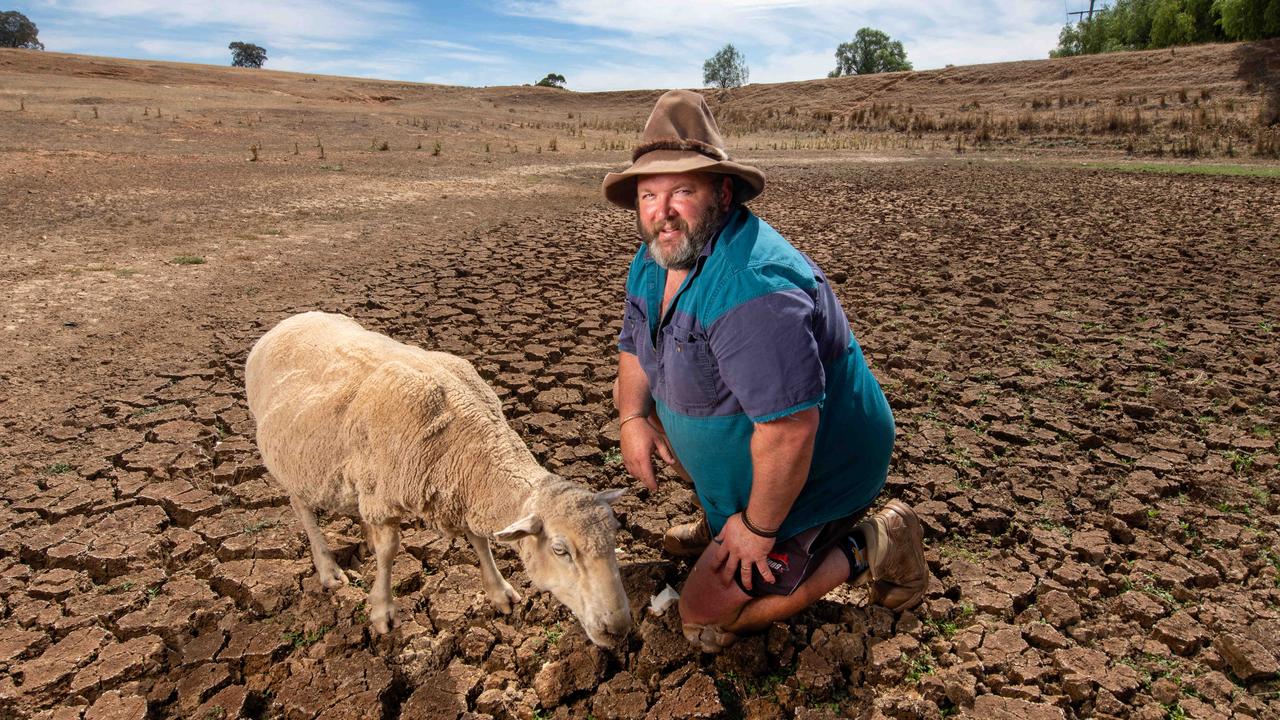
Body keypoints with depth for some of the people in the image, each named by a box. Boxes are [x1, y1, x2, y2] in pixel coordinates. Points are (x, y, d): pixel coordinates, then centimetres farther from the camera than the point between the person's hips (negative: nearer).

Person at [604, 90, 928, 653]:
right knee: (630, 392, 18)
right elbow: (634, 347, 12)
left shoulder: (753, 286, -36)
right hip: (738, 460, 9)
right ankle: (721, 519, 25)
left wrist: (759, 529, -25)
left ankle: (867, 549, 5)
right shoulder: (653, 260, -3)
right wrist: (632, 420, -6)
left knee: (704, 617, -4)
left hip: (807, 476, -9)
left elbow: (790, 427, -38)